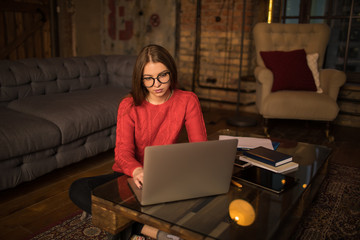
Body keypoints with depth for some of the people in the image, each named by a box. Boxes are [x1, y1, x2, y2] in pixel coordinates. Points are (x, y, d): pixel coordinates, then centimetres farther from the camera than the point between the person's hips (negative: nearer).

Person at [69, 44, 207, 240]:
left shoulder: (187, 101, -7)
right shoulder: (129, 106, -8)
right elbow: (123, 151, -19)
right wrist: (137, 171, -44)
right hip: (130, 175, 1)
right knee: (78, 189, -26)